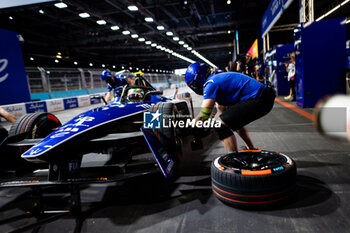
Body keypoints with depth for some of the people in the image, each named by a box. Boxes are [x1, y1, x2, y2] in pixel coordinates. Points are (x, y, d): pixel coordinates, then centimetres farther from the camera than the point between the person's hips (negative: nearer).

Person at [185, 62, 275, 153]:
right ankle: (252, 150, 40)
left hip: (258, 101, -11)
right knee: (235, 120, 32)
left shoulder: (211, 84, -10)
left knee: (220, 127, -12)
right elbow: (222, 111, 29)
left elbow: (204, 115, -12)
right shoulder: (218, 78, 21)